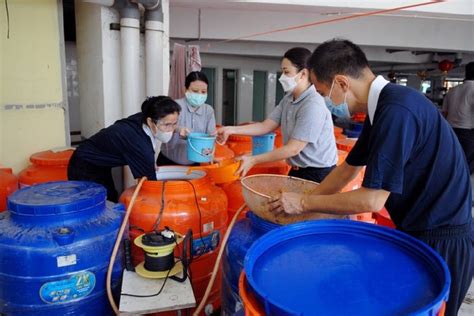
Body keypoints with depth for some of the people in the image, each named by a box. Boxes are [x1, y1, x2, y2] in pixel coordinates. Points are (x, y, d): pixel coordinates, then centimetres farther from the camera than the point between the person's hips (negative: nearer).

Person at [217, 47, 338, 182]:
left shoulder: (313, 105, -24)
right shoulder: (288, 99, 5)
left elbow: (293, 149, -24)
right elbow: (266, 126, 2)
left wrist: (253, 160, -22)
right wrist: (232, 130, -8)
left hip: (318, 174, -8)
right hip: (297, 170, 8)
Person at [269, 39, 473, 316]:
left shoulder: (397, 110, -27)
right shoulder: (383, 106, 3)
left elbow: (371, 200, -27)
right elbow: (349, 168, 9)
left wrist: (304, 203, -15)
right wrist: (301, 204, 8)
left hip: (442, 239, -9)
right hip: (419, 229, 9)